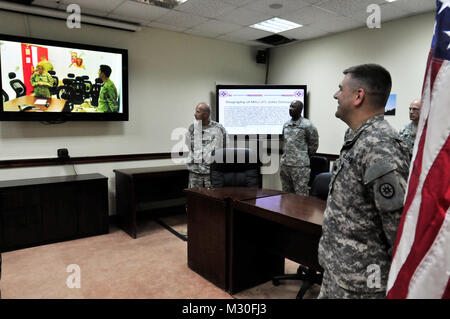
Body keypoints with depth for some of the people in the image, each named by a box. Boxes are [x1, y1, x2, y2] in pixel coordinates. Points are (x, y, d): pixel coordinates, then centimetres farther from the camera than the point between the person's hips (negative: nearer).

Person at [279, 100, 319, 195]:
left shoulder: (307, 125, -7)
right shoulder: (286, 124, 12)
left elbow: (314, 144, 1)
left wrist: (303, 156, 8)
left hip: (300, 166, -6)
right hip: (284, 164, 6)